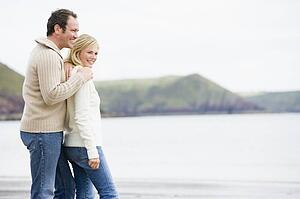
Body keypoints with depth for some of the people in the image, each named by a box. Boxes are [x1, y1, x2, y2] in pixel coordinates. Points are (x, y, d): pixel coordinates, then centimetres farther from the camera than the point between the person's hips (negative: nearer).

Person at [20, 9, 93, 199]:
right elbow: (52, 96, -23)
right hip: (44, 132, -10)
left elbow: (27, 92, 23)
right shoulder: (49, 56, -16)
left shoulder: (42, 52, 18)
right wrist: (80, 77, -15)